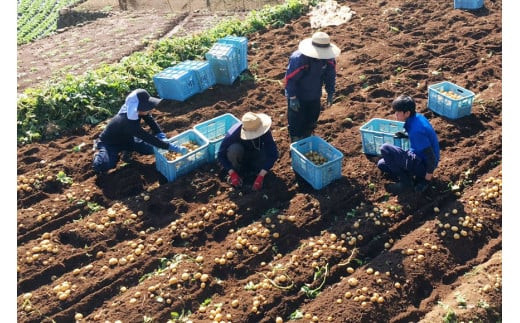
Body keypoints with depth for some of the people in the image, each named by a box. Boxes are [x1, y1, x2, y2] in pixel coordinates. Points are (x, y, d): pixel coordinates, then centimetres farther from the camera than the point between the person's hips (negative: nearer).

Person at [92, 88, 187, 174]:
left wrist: (161, 136, -24)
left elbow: (150, 120, -8)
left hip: (126, 139, 7)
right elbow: (149, 138, -41)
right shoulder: (128, 123, -41)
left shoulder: (132, 109, -21)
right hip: (109, 143, -7)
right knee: (102, 167, -32)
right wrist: (171, 147, -43)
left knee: (151, 149, -9)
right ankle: (100, 154, 3)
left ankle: (127, 149, 15)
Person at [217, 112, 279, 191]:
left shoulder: (264, 132, -31)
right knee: (234, 149, -35)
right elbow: (221, 155, -24)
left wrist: (260, 177, -38)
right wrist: (232, 174, -33)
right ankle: (236, 171, -9)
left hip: (255, 156, 1)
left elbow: (273, 154, -32)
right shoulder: (233, 133, -34)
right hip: (241, 156, -1)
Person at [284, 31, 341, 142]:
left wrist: (330, 93, 2)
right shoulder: (298, 59, -31)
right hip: (298, 97, -6)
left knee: (311, 121, 21)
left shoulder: (329, 58, -14)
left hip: (314, 97, 6)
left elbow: (330, 76, 2)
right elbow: (290, 78, -24)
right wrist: (292, 98, -22)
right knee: (296, 123, 2)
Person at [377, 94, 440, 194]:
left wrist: (427, 179, -19)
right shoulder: (417, 117, -2)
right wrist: (405, 135, 0)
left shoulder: (416, 130, -30)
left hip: (423, 165, -10)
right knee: (382, 164, 13)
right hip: (419, 157, 10)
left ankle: (406, 183, -8)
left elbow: (431, 156, -27)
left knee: (385, 149, -22)